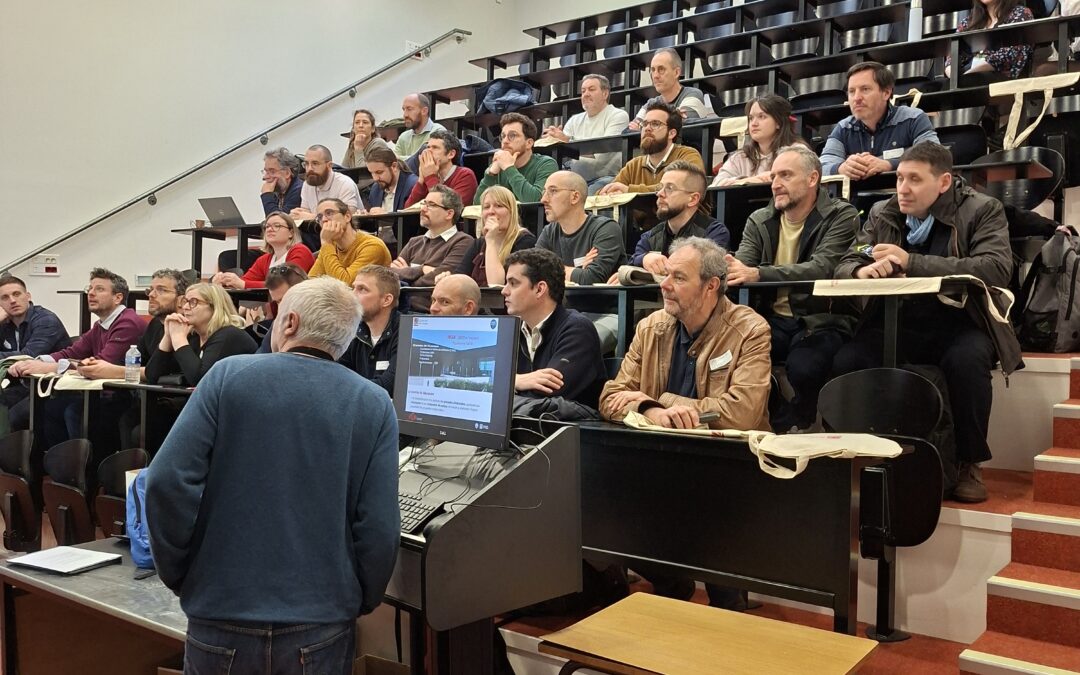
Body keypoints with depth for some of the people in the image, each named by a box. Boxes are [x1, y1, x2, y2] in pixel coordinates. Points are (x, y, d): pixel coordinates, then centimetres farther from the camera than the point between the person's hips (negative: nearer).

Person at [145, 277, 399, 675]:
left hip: (220, 619, 0)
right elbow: (378, 530, -8)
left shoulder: (228, 376, -6)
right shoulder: (374, 406, -4)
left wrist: (178, 575, 2)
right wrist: (357, 604, 8)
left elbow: (168, 482, -11)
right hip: (319, 629, 1)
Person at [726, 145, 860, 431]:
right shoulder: (759, 220, 13)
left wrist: (757, 274, -35)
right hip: (772, 320, 4)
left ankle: (788, 426, -2)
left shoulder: (842, 217, -3)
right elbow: (741, 265, 1)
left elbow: (821, 269, -21)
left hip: (821, 322, -3)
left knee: (803, 368, -34)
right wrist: (726, 270, -26)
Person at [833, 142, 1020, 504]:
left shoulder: (982, 210, -3)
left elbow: (996, 269, -19)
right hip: (897, 325, 3)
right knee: (847, 362, -26)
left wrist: (912, 262, -27)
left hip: (959, 325, -2)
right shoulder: (881, 214, 9)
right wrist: (862, 271, -20)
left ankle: (968, 463, -12)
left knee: (966, 360, -36)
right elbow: (845, 265, 7)